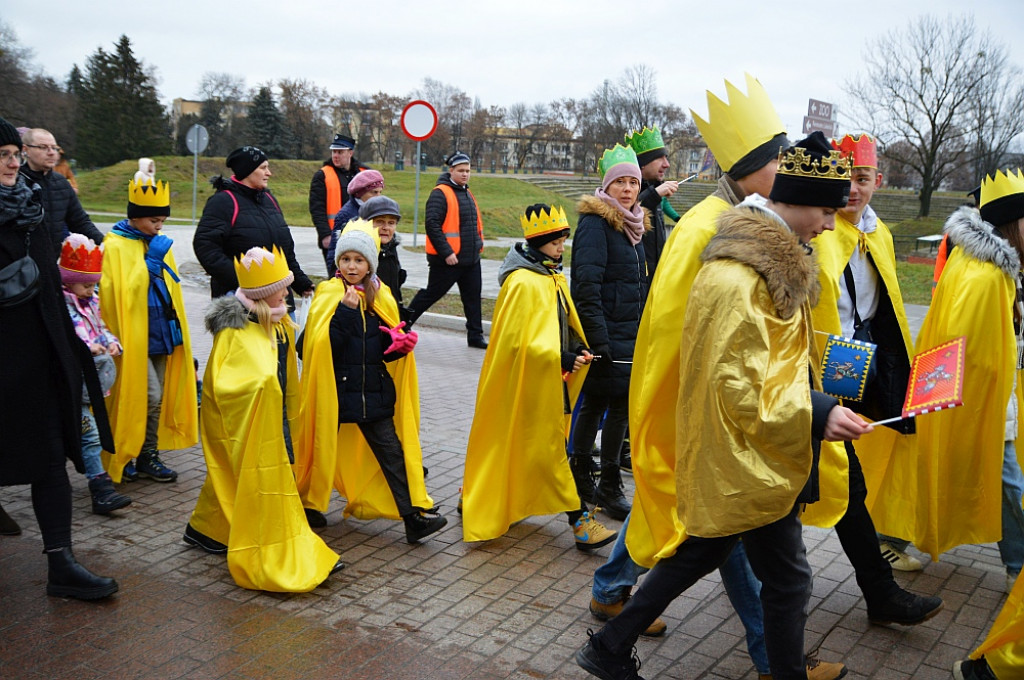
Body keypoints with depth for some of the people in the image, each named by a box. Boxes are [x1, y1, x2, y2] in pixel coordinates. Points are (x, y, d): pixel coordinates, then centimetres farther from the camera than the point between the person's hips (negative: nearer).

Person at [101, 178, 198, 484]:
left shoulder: (157, 244, 12)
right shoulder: (116, 246, -11)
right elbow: (122, 293, -20)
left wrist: (175, 328, 19)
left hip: (159, 333, 7)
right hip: (133, 337, -7)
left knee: (158, 399, 10)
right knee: (149, 397, -9)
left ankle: (148, 454, 21)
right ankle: (122, 456, 8)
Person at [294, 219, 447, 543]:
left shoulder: (381, 296, 6)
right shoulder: (328, 295, -8)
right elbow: (322, 346, -19)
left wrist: (400, 345, -9)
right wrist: (345, 311, -27)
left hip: (374, 392, 4)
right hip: (335, 391, -3)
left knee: (391, 450, 2)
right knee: (324, 449, 11)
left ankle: (414, 515, 4)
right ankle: (309, 505, 33)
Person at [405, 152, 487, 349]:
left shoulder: (467, 193, 16)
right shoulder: (440, 193, -13)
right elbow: (432, 224, -20)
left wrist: (478, 244, 17)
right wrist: (446, 252, -22)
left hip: (471, 259, 8)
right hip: (447, 259, -8)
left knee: (473, 296, 7)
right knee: (431, 294, 2)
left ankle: (475, 336, 14)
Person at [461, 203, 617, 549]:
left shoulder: (554, 277, 11)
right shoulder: (522, 283, -18)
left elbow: (564, 322, 20)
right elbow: (518, 341, -22)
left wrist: (577, 349, 1)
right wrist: (561, 359, -27)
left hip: (550, 380, 9)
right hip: (530, 382, -9)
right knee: (549, 448, -2)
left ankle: (478, 498, 31)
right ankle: (580, 521, 3)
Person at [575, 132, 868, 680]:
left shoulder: (770, 257, 10)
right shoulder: (739, 275, -24)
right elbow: (737, 384, -26)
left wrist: (807, 383, 14)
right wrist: (815, 413, -28)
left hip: (732, 459, 10)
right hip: (749, 461, -10)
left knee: (700, 553, 20)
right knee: (787, 578, 5)